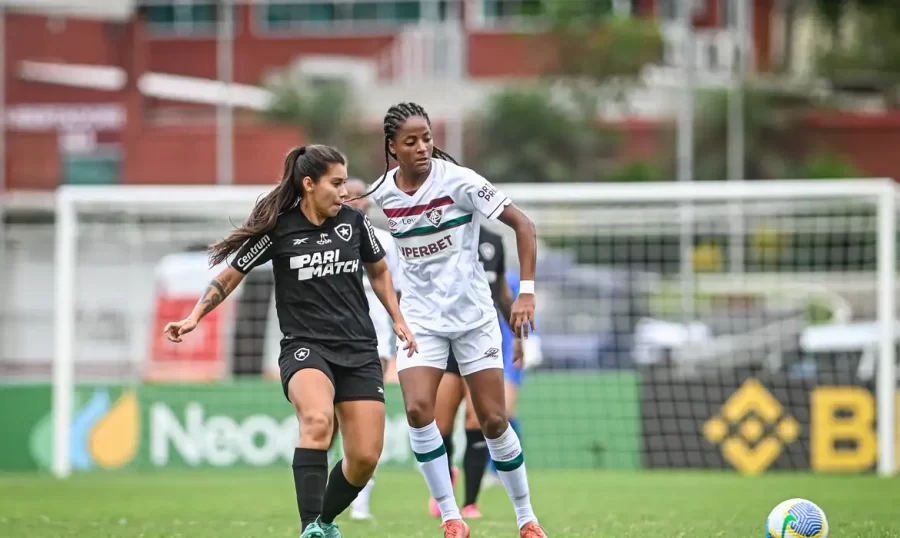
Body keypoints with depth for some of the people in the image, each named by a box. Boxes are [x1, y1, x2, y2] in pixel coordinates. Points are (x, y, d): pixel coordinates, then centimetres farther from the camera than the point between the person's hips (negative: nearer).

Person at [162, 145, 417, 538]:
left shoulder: (354, 221, 4)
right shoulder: (279, 229, -6)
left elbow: (379, 271, 22)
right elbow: (229, 276, 4)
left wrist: (398, 320, 15)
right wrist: (194, 318, -5)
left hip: (358, 350, 4)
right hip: (305, 347, -4)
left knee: (365, 457, -4)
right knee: (317, 419, -35)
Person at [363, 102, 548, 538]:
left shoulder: (458, 181, -14)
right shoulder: (382, 195, -3)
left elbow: (522, 224, -13)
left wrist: (526, 293, -19)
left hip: (473, 314, -2)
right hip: (420, 317, 2)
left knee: (493, 421, -2)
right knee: (418, 410, -18)